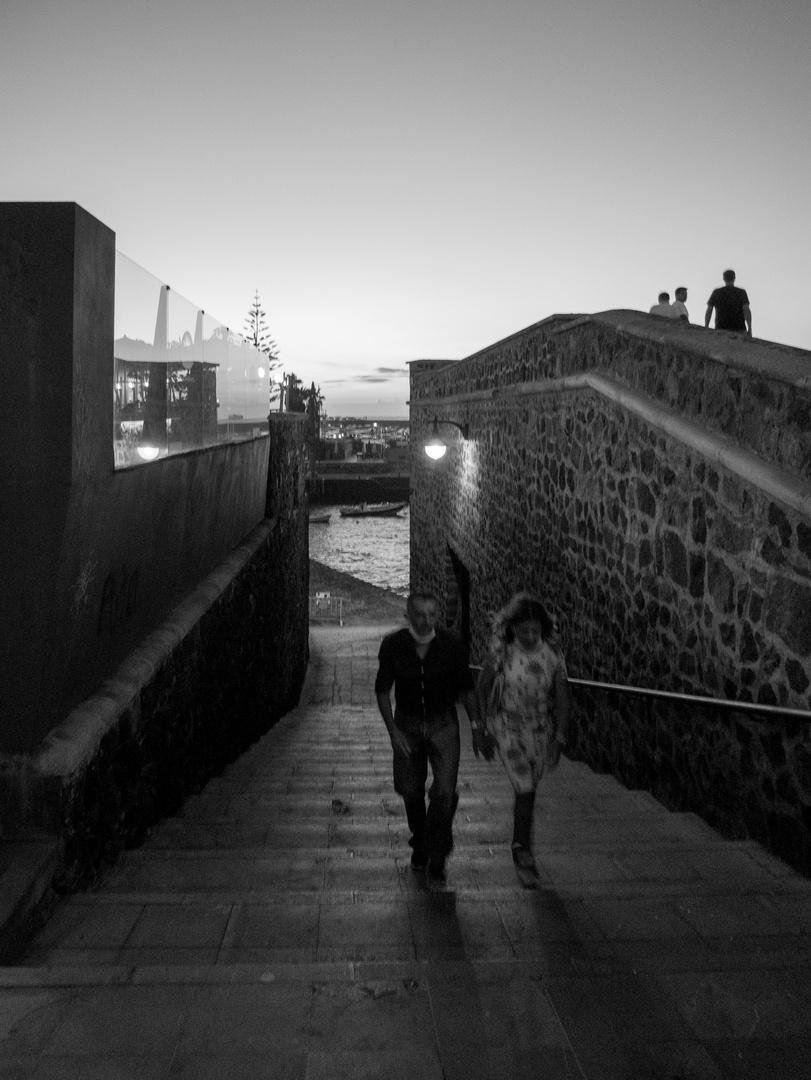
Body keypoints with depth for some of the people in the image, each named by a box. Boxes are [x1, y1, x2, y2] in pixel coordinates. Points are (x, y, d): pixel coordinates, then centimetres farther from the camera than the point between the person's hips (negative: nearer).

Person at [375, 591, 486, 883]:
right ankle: (420, 842, 38)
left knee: (445, 792, -12)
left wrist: (476, 728, 0)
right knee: (411, 792, 11)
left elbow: (466, 687, -1)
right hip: (407, 725, 1)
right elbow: (382, 690, -4)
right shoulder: (393, 645, -15)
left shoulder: (453, 644, -15)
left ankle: (437, 856, 8)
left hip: (443, 724, -1)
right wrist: (393, 730, -12)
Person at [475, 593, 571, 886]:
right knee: (525, 790, -11)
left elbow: (562, 697, -6)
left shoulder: (552, 653, -11)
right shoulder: (501, 654, -17)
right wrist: (483, 731, -1)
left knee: (529, 788, 17)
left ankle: (520, 846, 41)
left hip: (541, 728, 3)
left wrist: (560, 738, -9)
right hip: (508, 726, -3)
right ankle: (524, 854, 4)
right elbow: (482, 690, -4)